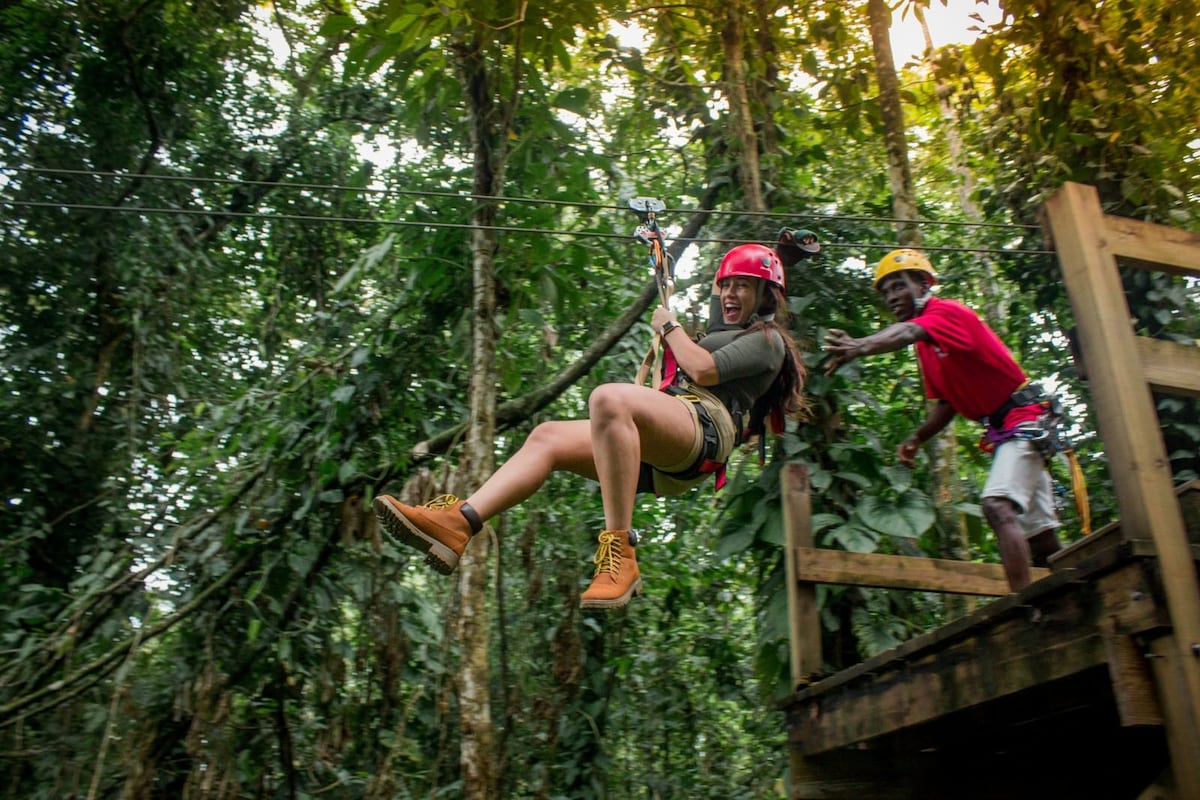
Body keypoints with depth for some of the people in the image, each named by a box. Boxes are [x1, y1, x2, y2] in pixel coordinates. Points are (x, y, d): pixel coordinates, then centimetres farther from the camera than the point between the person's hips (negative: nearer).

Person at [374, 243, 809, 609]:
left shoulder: (768, 339, 10)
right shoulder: (724, 330, 36)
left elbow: (702, 369, -5)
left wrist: (669, 324, 8)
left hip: (705, 424, -9)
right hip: (659, 455, 9)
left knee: (608, 398, -39)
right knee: (547, 436, -7)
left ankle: (621, 553, -42)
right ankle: (458, 523, -23)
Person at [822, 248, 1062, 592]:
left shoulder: (946, 311, -14)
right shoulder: (925, 345, 13)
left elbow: (908, 332, -37)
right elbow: (946, 401, 16)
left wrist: (860, 346, -56)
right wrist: (917, 438, 1)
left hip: (1023, 418, -10)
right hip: (1000, 429, 10)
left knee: (998, 505, -28)